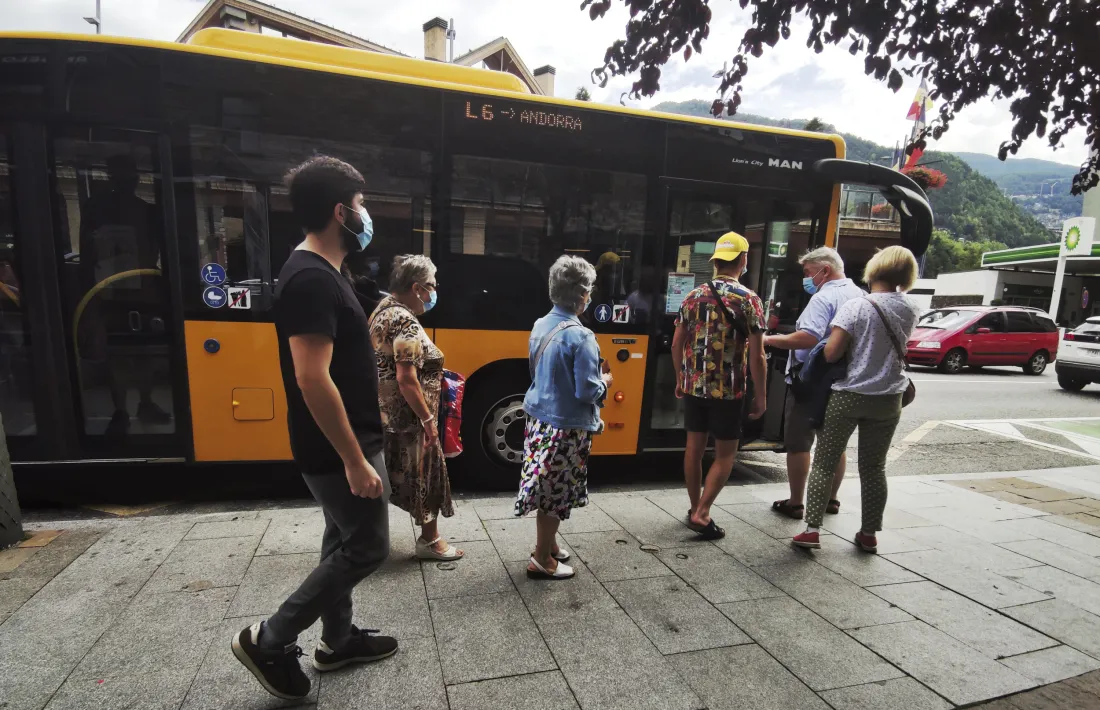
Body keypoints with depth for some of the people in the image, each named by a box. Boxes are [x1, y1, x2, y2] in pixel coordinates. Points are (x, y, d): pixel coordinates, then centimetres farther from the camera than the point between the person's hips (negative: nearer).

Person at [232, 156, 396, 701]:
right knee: (368, 548, 4)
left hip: (339, 443, 10)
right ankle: (269, 640, 19)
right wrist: (356, 460, -25)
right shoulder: (313, 280, -23)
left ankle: (338, 640, 38)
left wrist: (362, 433, 21)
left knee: (342, 542, 20)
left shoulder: (317, 272, 9)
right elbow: (313, 379, -29)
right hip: (338, 449, -10)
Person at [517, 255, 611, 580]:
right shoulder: (580, 336, -22)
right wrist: (604, 381, 0)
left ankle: (548, 545, 37)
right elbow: (587, 391, -21)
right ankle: (541, 560, 21)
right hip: (567, 427, -8)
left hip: (539, 420, 8)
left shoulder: (540, 326, 3)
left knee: (546, 489, 20)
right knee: (556, 493, 7)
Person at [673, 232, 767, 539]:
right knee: (725, 453, 7)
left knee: (694, 447, 13)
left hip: (694, 385, 4)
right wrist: (760, 395, -2)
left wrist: (681, 379, 18)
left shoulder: (693, 297, 3)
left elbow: (677, 344, 6)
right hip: (728, 390, -4)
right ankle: (701, 514, 3)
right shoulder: (749, 300, -9)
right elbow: (756, 355, -11)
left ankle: (695, 508, 25)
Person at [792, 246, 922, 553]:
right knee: (874, 468, 16)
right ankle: (869, 533, 25)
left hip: (849, 395, -4)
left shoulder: (855, 306, -14)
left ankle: (812, 530, 4)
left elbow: (831, 352, -19)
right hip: (888, 400, 4)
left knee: (823, 463, 5)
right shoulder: (911, 309, 2)